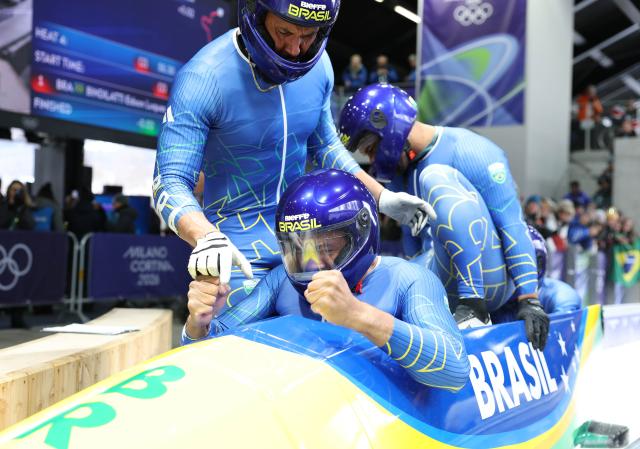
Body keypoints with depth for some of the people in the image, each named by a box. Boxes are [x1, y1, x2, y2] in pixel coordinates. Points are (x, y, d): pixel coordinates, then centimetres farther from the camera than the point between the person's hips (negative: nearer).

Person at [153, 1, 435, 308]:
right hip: (239, 255, -5)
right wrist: (206, 238, -43)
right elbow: (170, 182, -24)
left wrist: (383, 198, 9)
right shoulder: (203, 79, -21)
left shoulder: (317, 66, -3)